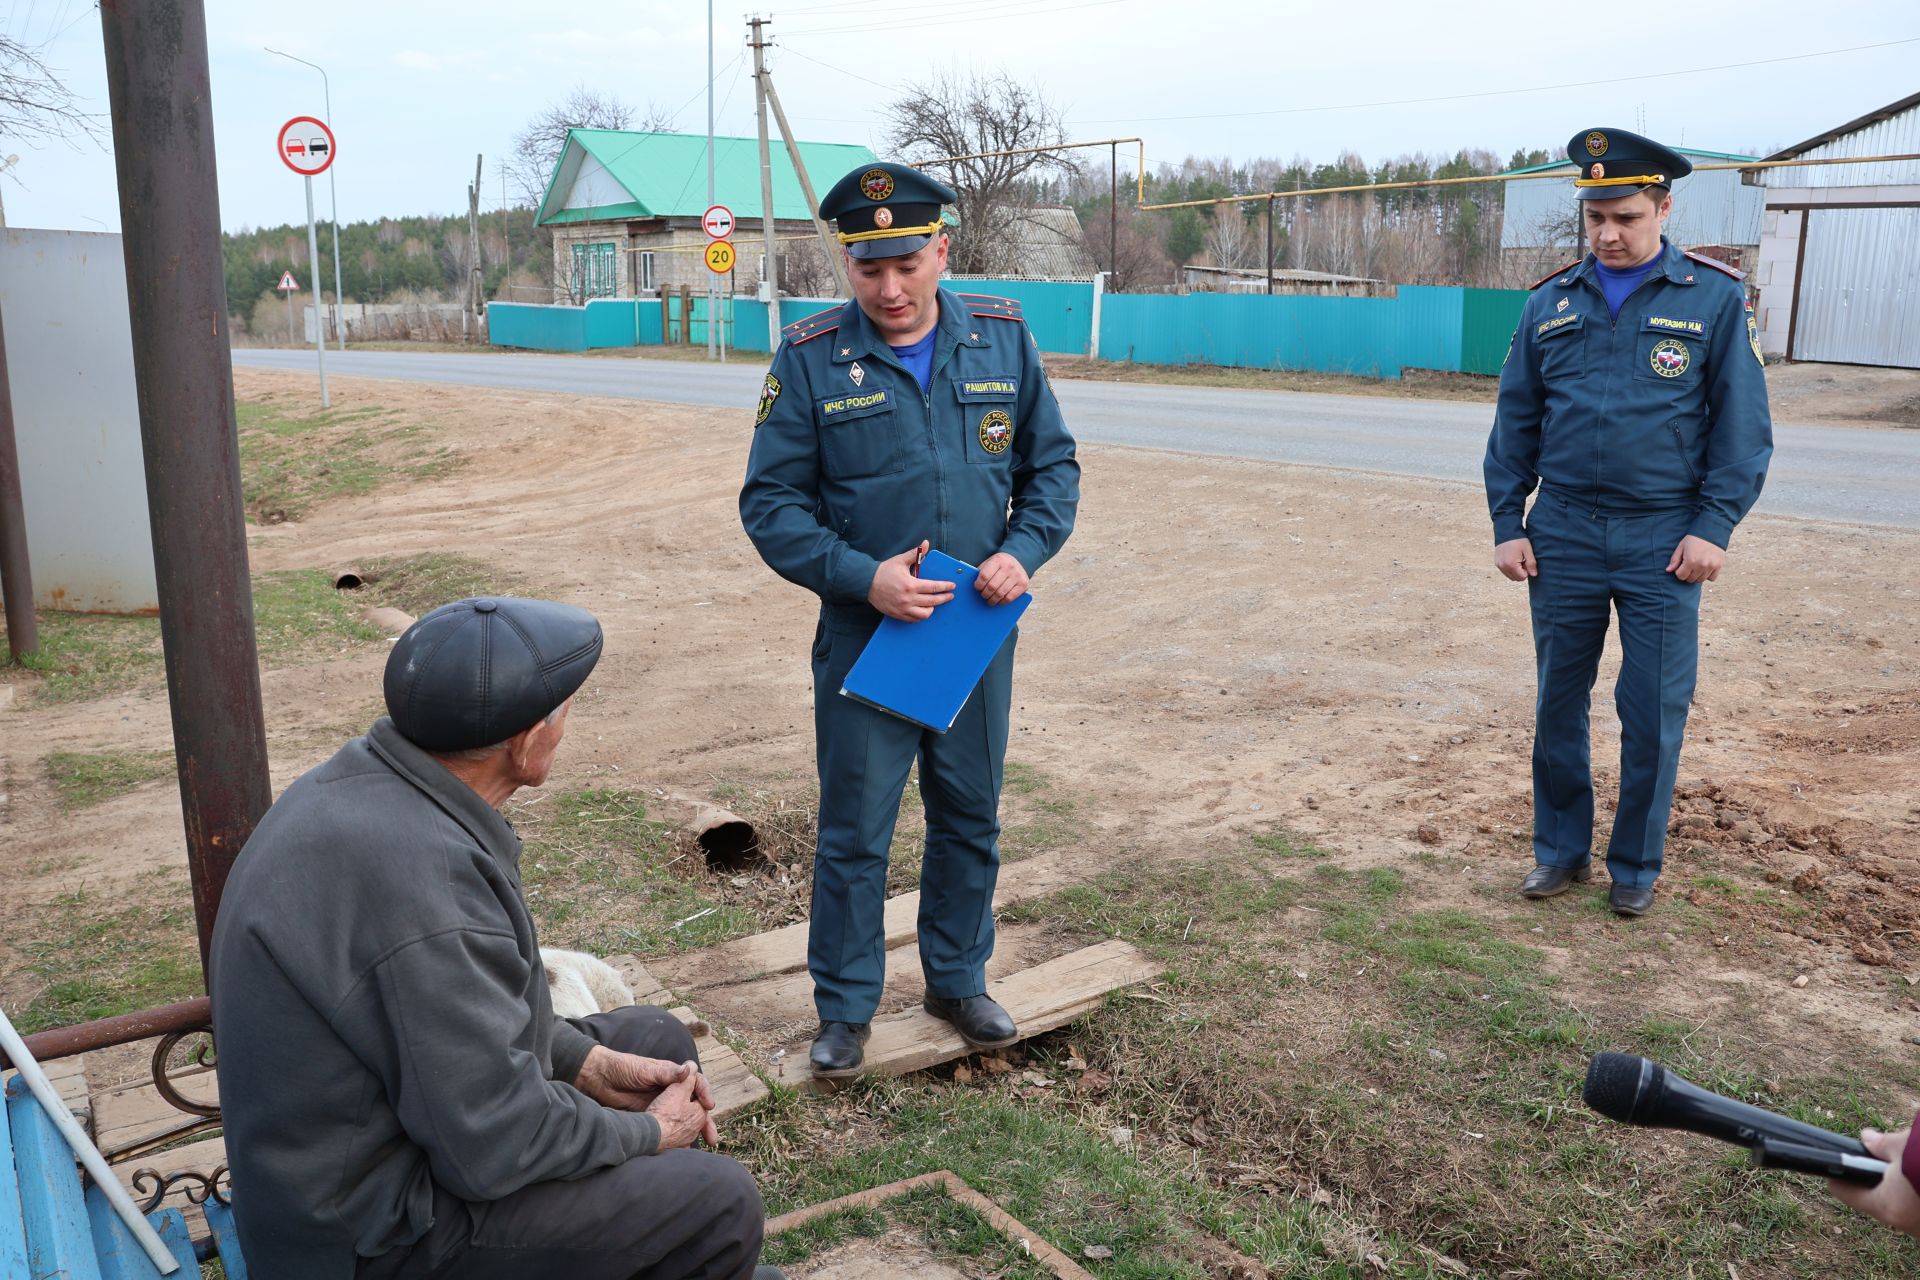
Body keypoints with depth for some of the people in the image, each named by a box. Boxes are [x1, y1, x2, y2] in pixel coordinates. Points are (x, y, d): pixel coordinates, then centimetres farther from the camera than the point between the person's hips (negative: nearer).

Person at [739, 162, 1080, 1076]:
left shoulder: (1004, 340, 0)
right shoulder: (809, 359, -7)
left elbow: (1053, 465, 8)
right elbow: (770, 503, -6)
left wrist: (1023, 552, -10)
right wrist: (863, 577, -19)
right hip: (863, 638, -3)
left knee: (971, 820, 16)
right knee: (854, 833, 7)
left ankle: (958, 981, 37)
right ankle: (844, 1008, 26)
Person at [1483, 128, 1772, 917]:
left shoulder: (1714, 299, -1)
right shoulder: (1551, 304, 6)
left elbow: (1743, 426, -1)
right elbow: (1515, 422, 9)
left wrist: (1714, 527, -9)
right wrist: (1507, 524, 3)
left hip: (1664, 541, -2)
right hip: (1564, 533, 3)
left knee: (1654, 712, 4)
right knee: (1559, 701, 10)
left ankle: (1636, 865, 21)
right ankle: (1561, 850, 25)